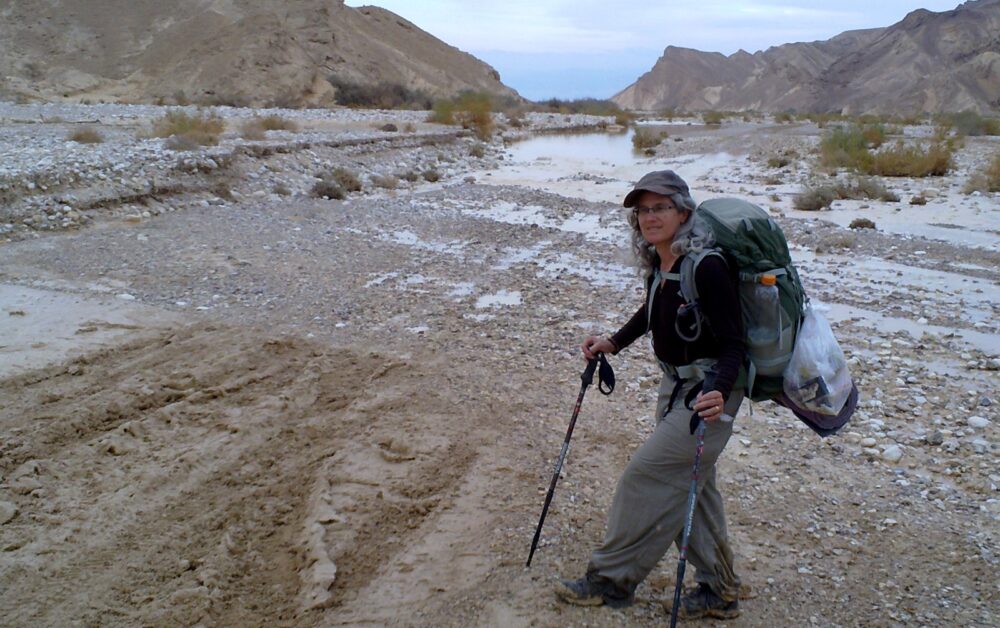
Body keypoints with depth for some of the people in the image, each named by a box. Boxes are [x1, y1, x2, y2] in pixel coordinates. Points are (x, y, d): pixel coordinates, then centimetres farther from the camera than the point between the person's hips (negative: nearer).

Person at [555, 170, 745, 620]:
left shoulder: (706, 267, -25)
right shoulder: (657, 262, -1)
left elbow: (732, 344, -25)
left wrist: (718, 393, -41)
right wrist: (614, 343, 11)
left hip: (710, 390, -9)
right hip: (676, 384, 9)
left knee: (648, 476, -4)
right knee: (689, 485, 15)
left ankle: (611, 579, 13)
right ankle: (718, 591, 30)